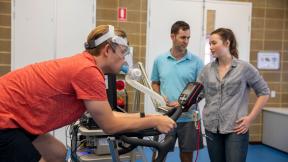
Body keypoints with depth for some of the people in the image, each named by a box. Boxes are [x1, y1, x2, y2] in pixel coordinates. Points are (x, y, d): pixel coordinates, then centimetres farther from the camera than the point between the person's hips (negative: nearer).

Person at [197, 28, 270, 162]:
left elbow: (264, 92, 2)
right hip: (212, 128, 4)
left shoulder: (244, 68, -4)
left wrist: (250, 117, -6)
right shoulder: (207, 69, 6)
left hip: (236, 129, -4)